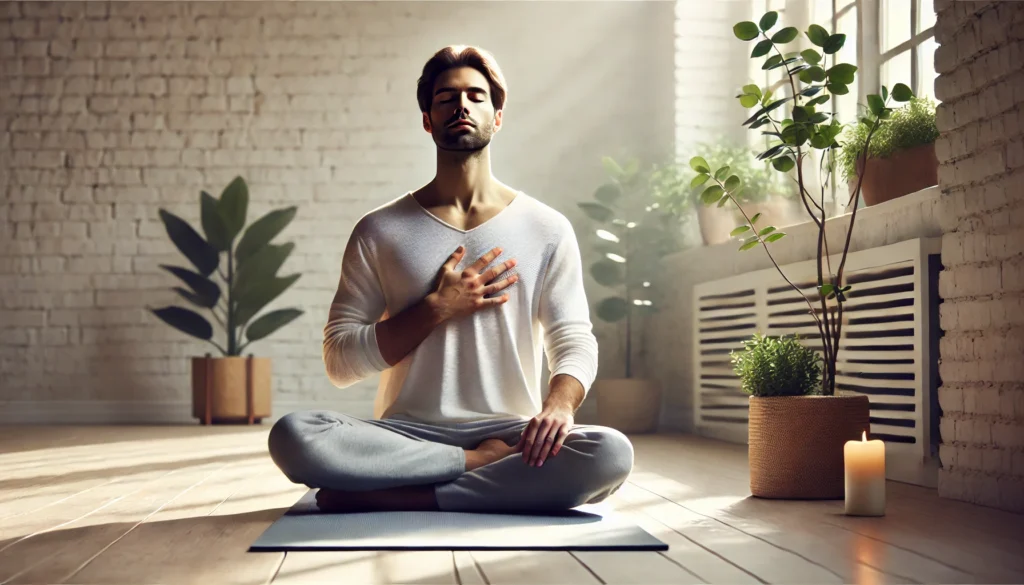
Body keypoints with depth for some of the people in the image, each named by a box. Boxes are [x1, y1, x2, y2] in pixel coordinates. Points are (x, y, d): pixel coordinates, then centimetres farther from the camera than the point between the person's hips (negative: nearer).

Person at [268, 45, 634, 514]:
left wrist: (560, 403, -20)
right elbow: (339, 362, 3)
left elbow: (574, 341, 4)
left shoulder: (546, 229, 9)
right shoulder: (379, 231, 7)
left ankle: (390, 497, -25)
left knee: (610, 452, -32)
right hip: (405, 435, 0)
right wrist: (439, 307, -9)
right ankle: (486, 463, -20)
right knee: (292, 435, -29)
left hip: (508, 432, 0)